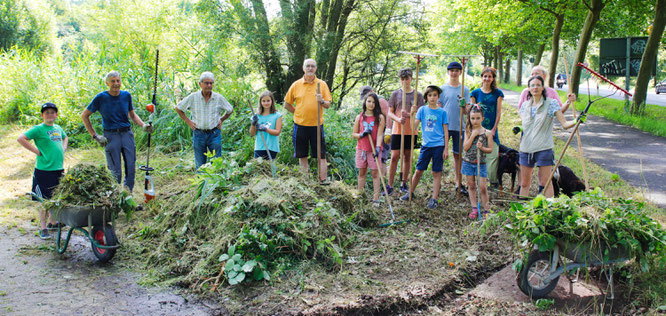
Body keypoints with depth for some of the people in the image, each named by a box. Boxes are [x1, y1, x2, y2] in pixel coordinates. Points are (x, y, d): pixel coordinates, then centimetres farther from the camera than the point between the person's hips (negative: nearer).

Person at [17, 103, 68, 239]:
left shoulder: (58, 128, 12)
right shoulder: (38, 129, -7)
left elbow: (65, 137, 34)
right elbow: (21, 139, -16)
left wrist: (63, 149, 16)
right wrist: (37, 150, -15)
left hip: (59, 168, 6)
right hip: (44, 170, -6)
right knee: (44, 200, -2)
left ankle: (52, 222, 30)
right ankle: (43, 227, 6)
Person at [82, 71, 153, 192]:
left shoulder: (126, 96, 5)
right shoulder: (101, 98, -5)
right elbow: (84, 115, 3)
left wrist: (143, 125, 1)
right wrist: (95, 136, -3)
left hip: (127, 133, 3)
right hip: (111, 136, -3)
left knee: (131, 169, 2)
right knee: (115, 172, -2)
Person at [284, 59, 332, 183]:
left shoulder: (322, 84, 4)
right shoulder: (296, 85, 5)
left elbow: (328, 105, 1)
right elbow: (287, 104, 12)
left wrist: (322, 101, -19)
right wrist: (298, 113, 5)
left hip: (317, 125, -1)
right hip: (300, 125, 1)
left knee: (321, 155, -3)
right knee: (302, 155, 7)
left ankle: (323, 180, 0)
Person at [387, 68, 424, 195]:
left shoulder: (417, 95, 4)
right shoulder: (395, 94, 4)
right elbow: (390, 113, 4)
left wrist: (409, 115, -21)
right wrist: (398, 119, -16)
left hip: (411, 131, 1)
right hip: (397, 130, -1)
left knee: (407, 157, 8)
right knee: (394, 157, -5)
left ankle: (404, 184, 18)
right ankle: (390, 185, 0)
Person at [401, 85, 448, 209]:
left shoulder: (442, 112, 1)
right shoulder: (422, 110, 5)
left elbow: (445, 131, 2)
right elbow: (414, 127, -1)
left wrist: (446, 149, -2)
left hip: (438, 145, -2)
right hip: (426, 145, 2)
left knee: (436, 172, 2)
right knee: (419, 170, 8)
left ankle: (434, 198, 7)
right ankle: (411, 192, 25)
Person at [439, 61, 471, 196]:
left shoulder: (465, 90, 8)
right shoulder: (443, 89, 5)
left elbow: (466, 111, 4)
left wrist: (463, 105, -17)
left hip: (459, 126, 1)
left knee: (458, 155, 6)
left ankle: (459, 183, 14)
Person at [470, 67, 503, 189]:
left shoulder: (497, 93, 7)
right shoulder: (475, 93, 7)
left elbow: (498, 112, 4)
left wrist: (494, 129, -3)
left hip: (491, 129, 0)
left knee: (493, 155, -6)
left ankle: (493, 180, 7)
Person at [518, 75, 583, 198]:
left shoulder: (551, 103, -3)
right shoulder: (525, 105, 10)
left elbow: (564, 123, -8)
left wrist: (576, 121, -26)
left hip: (544, 149, -4)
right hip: (526, 149, 4)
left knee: (545, 182, -4)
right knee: (524, 183, 11)